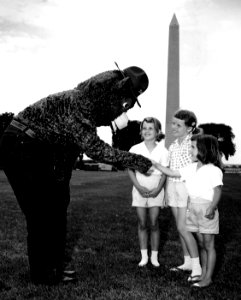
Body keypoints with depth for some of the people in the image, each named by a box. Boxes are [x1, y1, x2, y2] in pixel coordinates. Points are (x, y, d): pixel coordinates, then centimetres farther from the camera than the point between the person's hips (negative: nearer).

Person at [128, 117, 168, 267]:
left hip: (156, 191, -1)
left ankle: (154, 256, 14)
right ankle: (144, 256, 17)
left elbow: (164, 173, -2)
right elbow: (130, 170, -2)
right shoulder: (135, 149, -2)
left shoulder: (162, 151, -3)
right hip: (140, 190, 1)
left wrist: (158, 189, -15)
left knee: (154, 224, 1)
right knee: (142, 224, 6)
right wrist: (139, 187, -14)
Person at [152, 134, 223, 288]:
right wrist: (155, 164, 13)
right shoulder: (191, 168, 9)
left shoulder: (214, 170, -12)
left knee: (208, 244, 2)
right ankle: (203, 273, 25)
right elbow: (172, 173, 14)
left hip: (207, 209, -7)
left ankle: (208, 278, 10)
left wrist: (212, 207, -28)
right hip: (193, 207, 7)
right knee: (201, 243, 14)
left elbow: (218, 191, -15)